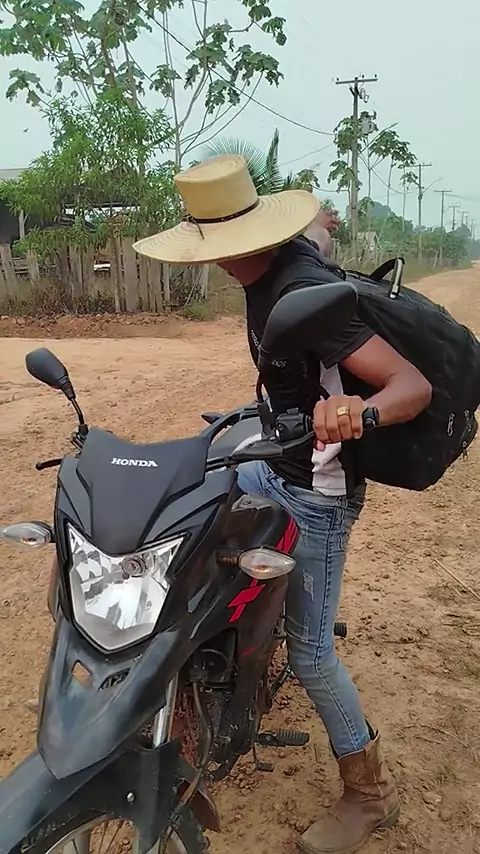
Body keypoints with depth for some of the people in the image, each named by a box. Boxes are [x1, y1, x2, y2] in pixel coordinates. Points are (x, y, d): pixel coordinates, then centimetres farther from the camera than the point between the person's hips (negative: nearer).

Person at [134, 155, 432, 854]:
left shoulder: (303, 294, -28)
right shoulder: (280, 258, -2)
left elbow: (414, 384, -34)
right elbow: (317, 223, 22)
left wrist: (361, 410, -53)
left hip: (316, 493, -9)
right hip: (275, 466, 9)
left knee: (309, 651, -1)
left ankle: (370, 792, 22)